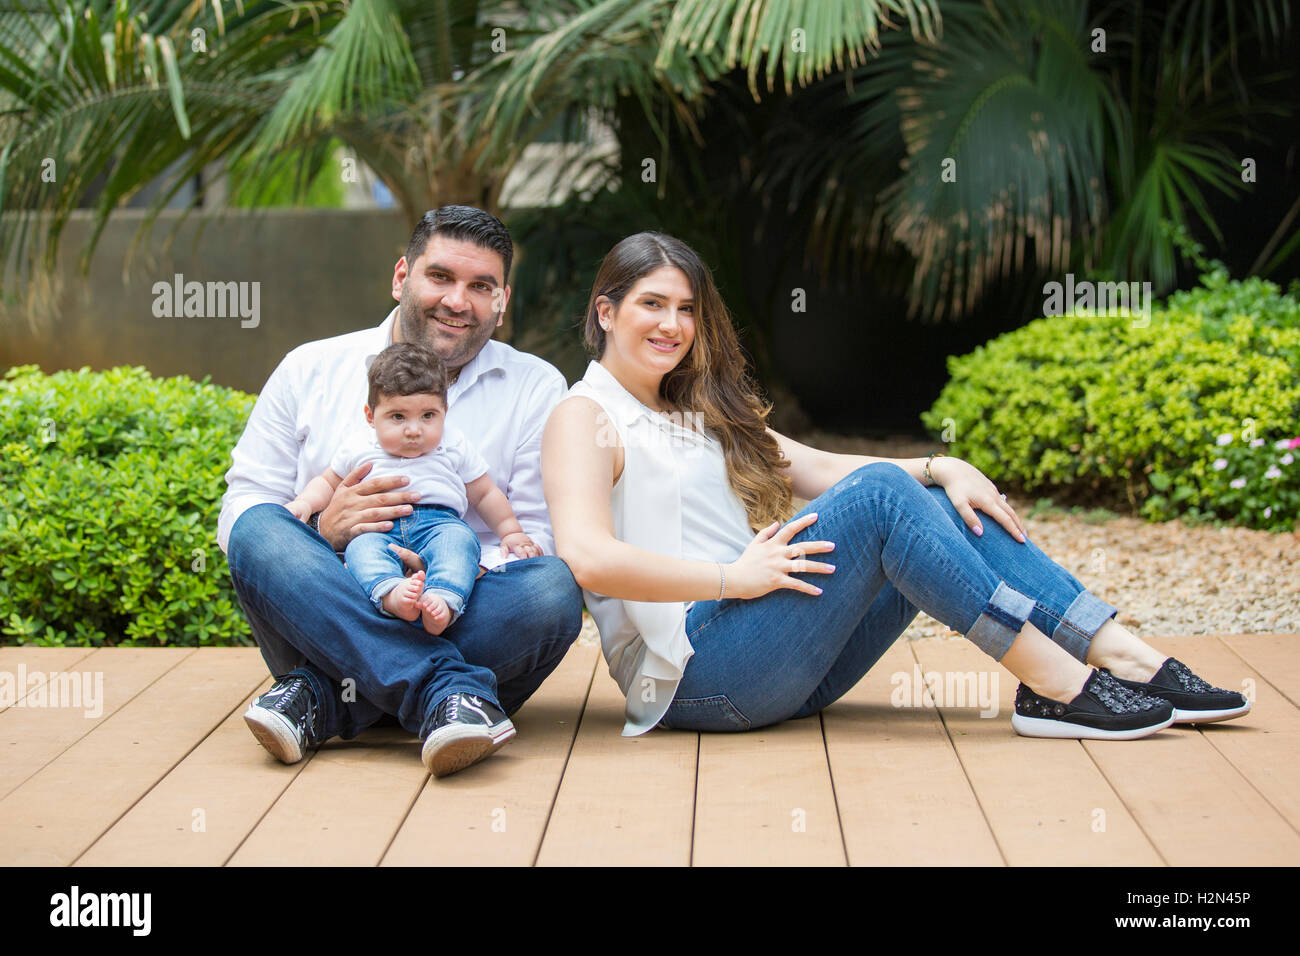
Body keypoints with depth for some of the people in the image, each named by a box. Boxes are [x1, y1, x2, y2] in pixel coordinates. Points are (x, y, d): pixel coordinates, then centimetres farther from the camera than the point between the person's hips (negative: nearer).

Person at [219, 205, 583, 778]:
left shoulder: (536, 390, 7)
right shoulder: (311, 370, 10)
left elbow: (539, 539, -2)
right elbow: (238, 514, 5)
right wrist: (323, 530, -17)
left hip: (460, 624, 0)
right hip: (323, 619, 1)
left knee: (554, 589, -30)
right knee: (260, 532, -27)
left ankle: (323, 698, -29)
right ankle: (448, 691, -38)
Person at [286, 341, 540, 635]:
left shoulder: (455, 447, 17)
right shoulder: (357, 449, 18)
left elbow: (484, 494, 25)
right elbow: (329, 483, 32)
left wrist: (511, 533, 17)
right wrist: (305, 503, 11)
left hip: (439, 522, 0)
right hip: (378, 529, 0)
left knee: (459, 538, -34)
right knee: (361, 547, -34)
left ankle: (443, 600, -57)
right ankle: (391, 594, -60)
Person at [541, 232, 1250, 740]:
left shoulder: (700, 411, 25)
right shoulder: (586, 417, -2)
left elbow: (821, 468, 17)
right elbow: (588, 558, -20)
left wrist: (939, 469, 2)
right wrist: (737, 576, -20)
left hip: (778, 669, 8)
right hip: (693, 673, -8)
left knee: (946, 508, -5)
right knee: (878, 494, -22)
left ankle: (1129, 661, -11)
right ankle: (1056, 687, -22)